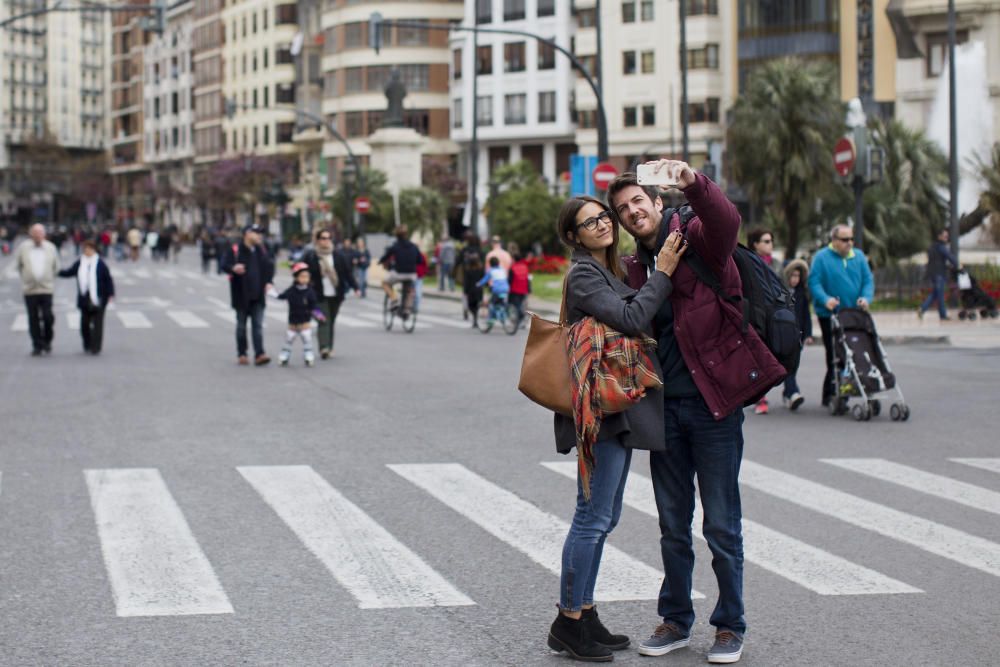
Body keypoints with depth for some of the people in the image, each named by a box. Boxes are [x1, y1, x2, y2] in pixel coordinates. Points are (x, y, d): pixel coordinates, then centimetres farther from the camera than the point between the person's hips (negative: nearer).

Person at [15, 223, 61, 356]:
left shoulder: (50, 247, 2)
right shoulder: (23, 247, -1)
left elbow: (56, 266, 12)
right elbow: (17, 264, 11)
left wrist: (49, 278, 10)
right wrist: (26, 276, 11)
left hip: (46, 288, 0)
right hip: (29, 289, 0)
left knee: (47, 316, -6)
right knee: (33, 319, 3)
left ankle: (47, 340, 17)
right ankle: (37, 345, 11)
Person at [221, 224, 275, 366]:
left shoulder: (261, 250, 9)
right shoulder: (234, 250, -7)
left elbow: (269, 265, 19)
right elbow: (224, 265, -15)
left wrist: (268, 282, 4)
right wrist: (233, 268, -38)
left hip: (258, 295, 4)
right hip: (241, 295, -4)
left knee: (258, 325, -4)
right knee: (241, 326, 7)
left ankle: (259, 354, -10)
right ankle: (241, 354, 16)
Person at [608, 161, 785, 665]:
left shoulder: (696, 238, -5)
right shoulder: (635, 267, 12)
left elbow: (726, 222, -28)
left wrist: (692, 183, -45)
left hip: (713, 401, -5)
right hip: (664, 406, 6)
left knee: (722, 525, 2)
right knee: (673, 525, 14)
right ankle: (676, 620, 26)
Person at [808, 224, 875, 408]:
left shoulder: (859, 256, 11)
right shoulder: (822, 257, -2)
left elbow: (868, 280, 9)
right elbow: (814, 282, -8)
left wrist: (866, 297, -11)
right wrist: (825, 299, -25)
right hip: (829, 315, -4)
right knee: (835, 356, -5)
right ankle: (831, 394, 2)